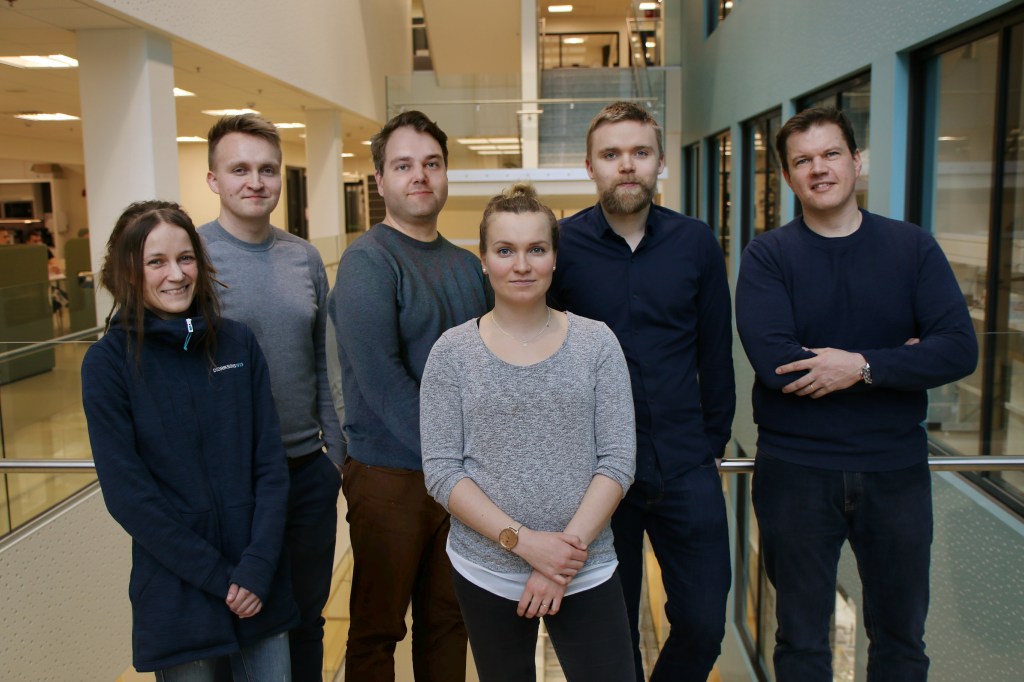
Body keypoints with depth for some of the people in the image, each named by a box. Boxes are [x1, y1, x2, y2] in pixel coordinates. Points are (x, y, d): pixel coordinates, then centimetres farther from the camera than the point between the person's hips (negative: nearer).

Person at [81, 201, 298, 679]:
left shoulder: (237, 342, -1)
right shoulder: (108, 362, -8)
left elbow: (270, 463, -1)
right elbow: (126, 493, -11)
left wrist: (258, 565, -10)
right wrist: (217, 576, -13)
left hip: (261, 585, 3)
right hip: (176, 594, -2)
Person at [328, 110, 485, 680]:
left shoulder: (467, 266, 10)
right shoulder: (368, 262, -11)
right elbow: (381, 380, -20)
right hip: (392, 476, -6)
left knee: (449, 618, 17)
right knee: (378, 631, 10)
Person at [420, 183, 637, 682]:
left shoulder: (596, 343, -2)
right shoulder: (452, 351, -4)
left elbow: (618, 460, -4)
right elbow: (441, 471, -6)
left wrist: (567, 552, -13)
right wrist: (523, 541, -15)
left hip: (586, 571, 0)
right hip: (486, 573, 0)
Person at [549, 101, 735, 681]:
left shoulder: (697, 243, 1)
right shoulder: (561, 245, -5)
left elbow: (715, 353, 8)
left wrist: (714, 442, 9)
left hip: (686, 470, 2)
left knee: (704, 622, 8)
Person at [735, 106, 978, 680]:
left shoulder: (913, 247, 1)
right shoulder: (768, 256, -5)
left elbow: (960, 349, -9)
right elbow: (775, 364, -20)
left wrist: (863, 366, -20)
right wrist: (897, 358, -15)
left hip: (897, 468, 2)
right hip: (795, 470, -2)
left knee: (902, 636, 18)